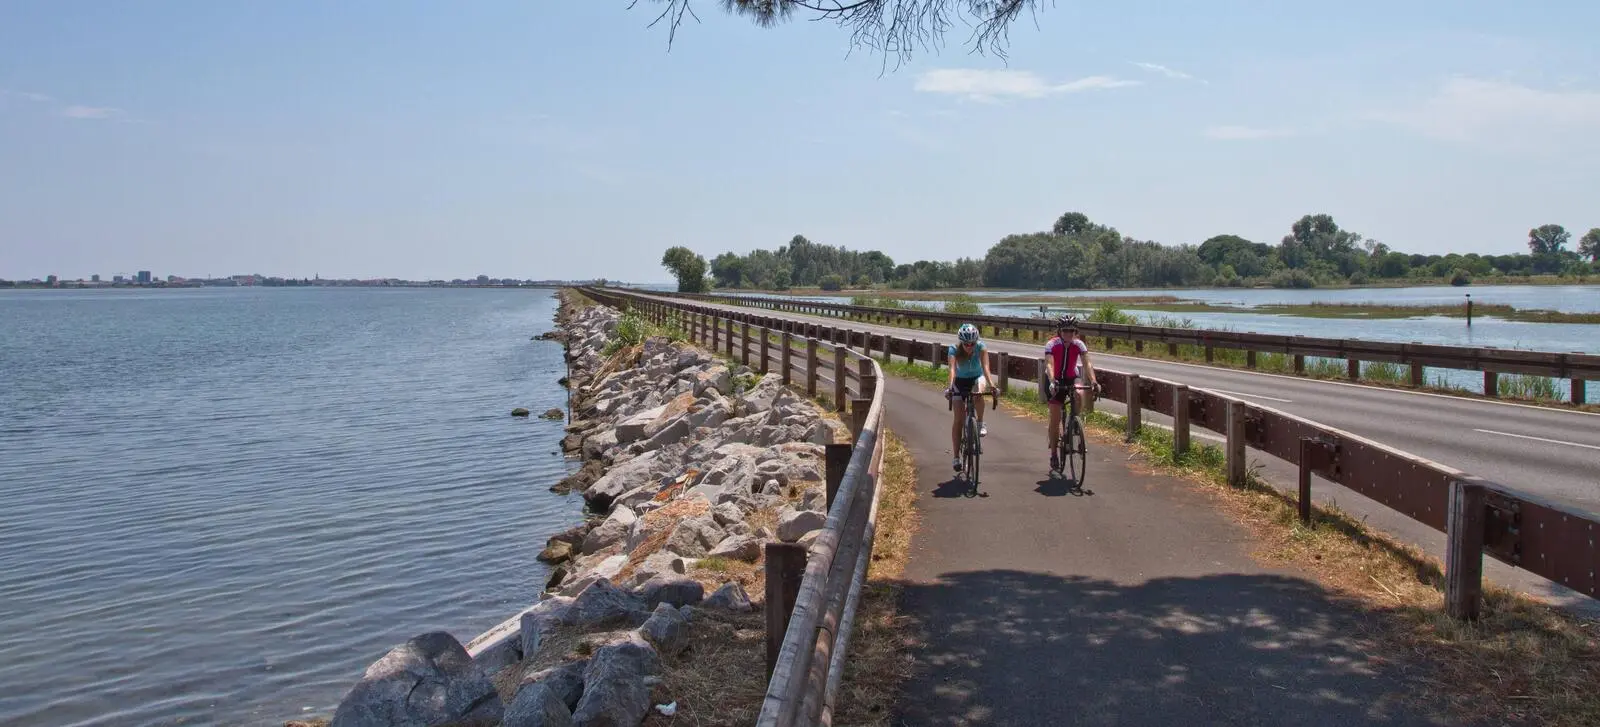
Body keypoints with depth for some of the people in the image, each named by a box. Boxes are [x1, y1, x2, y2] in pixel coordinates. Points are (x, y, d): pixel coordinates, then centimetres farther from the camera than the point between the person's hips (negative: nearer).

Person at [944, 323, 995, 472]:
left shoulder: (981, 347, -23)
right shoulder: (953, 350, -25)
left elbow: (985, 367, -34)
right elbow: (952, 369, -38)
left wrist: (991, 384, -50)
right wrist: (950, 386, -55)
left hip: (977, 378, 0)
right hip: (960, 382, 0)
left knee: (978, 393, -38)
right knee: (959, 419, -8)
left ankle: (980, 423, -13)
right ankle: (956, 457, -2)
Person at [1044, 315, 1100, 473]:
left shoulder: (1079, 344, -14)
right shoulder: (1052, 345, -20)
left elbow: (1087, 364, -23)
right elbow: (1050, 365, -32)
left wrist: (1093, 381, -39)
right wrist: (1052, 382, -49)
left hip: (1072, 379, 2)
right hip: (1057, 380, -1)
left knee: (1079, 395, -34)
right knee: (1055, 419, -3)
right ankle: (1054, 454, 9)